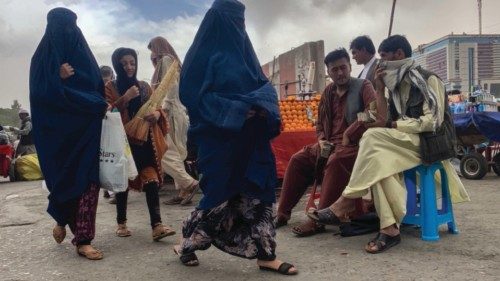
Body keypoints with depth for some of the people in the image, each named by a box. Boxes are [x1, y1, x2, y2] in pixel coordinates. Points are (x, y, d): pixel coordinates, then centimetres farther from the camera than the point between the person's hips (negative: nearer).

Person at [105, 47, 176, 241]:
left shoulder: (144, 87, 12)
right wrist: (126, 98, -20)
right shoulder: (110, 88, 1)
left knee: (151, 180, -10)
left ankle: (157, 226, -14)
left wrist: (157, 114, -8)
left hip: (145, 141, 2)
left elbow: (156, 108, 16)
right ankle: (121, 223, 23)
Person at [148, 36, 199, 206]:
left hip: (169, 113, -10)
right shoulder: (170, 60, 25)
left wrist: (162, 109, -24)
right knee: (174, 153, 5)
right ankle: (183, 191, 4)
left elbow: (171, 86, -17)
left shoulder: (166, 59, -3)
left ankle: (189, 183, -15)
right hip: (174, 112, 10)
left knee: (165, 153, -13)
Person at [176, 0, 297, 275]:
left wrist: (262, 104, -9)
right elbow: (195, 95, -13)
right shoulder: (205, 53, -6)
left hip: (249, 137, 7)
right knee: (221, 193, 0)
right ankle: (187, 243, 21)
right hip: (219, 137, -7)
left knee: (258, 190, 3)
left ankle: (265, 254, 9)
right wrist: (235, 111, -20)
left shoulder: (242, 50, 14)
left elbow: (262, 84, 14)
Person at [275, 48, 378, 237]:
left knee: (335, 162, -36)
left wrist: (348, 135, -20)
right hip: (329, 144, 7)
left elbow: (373, 113, -19)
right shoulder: (328, 92, 16)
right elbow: (320, 123, 24)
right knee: (298, 159, -5)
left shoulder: (363, 86, -2)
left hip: (353, 144, -7)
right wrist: (322, 140, 3)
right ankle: (283, 213, 1)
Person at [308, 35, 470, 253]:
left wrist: (394, 125, -12)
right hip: (403, 143, 6)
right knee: (379, 159, -29)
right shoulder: (397, 83, 16)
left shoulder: (428, 80, -5)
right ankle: (389, 228, -36)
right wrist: (380, 89, 3)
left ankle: (345, 204, -26)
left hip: (429, 143, -6)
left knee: (373, 137, -28)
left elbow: (432, 122, -15)